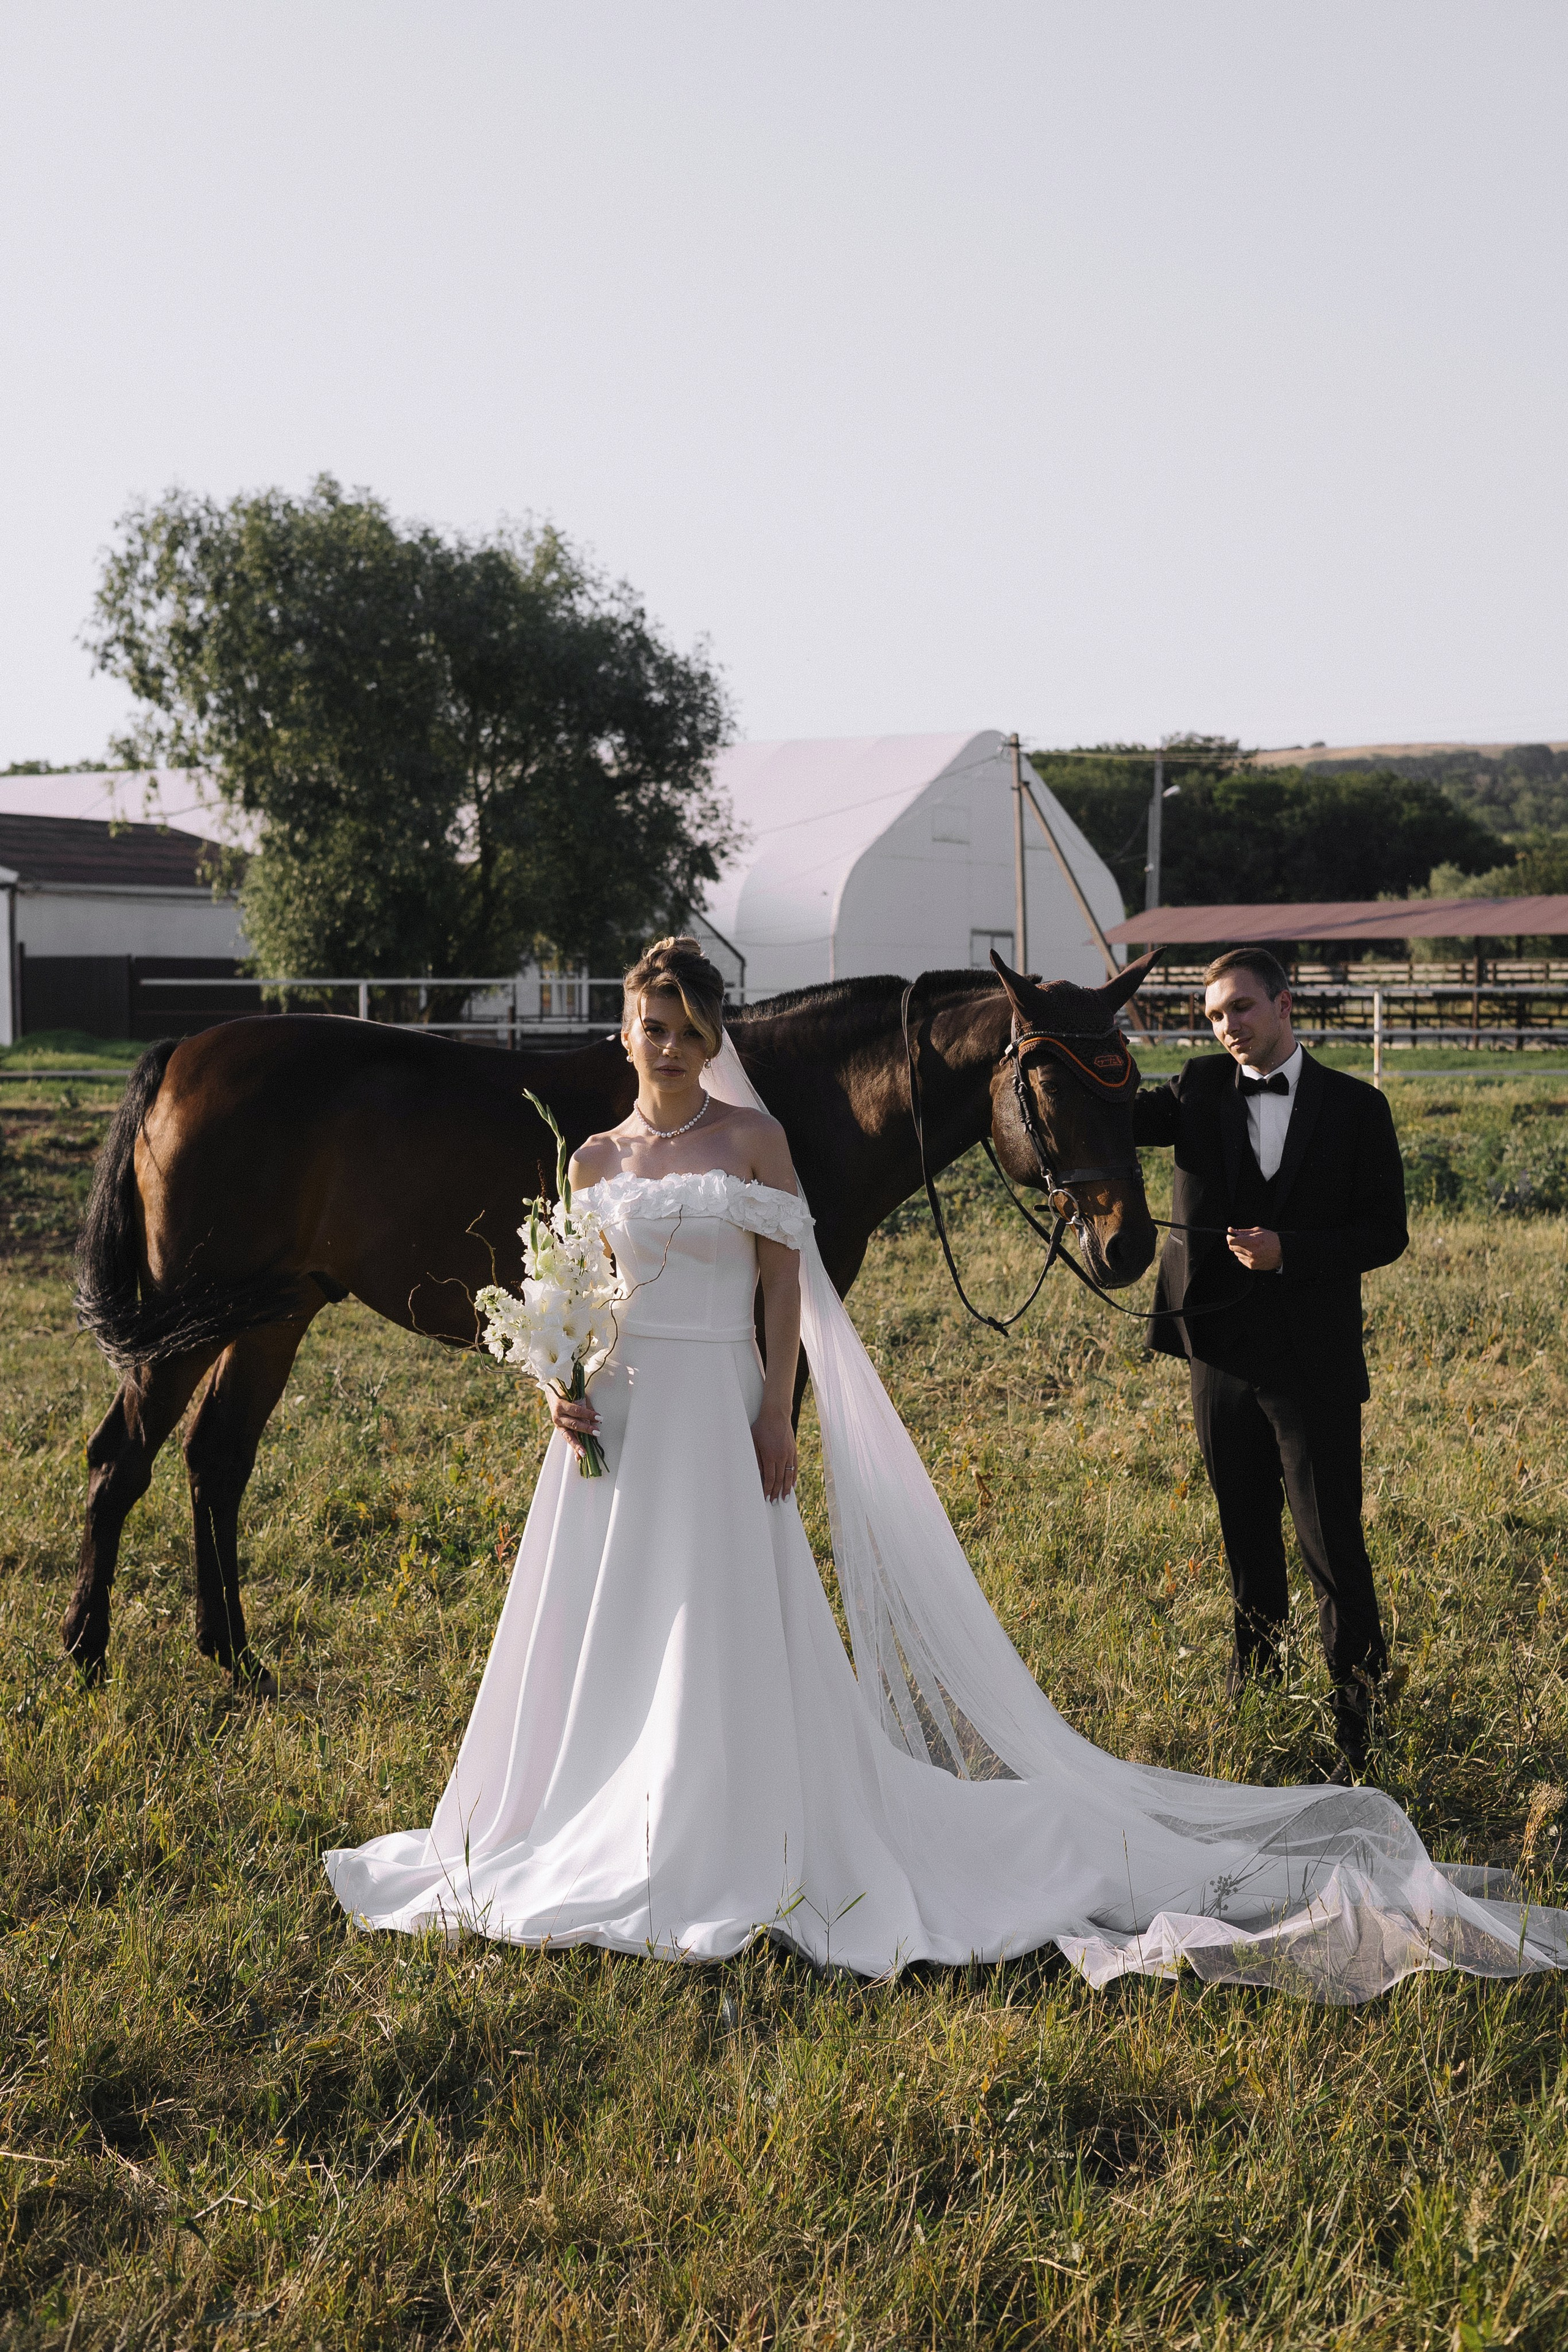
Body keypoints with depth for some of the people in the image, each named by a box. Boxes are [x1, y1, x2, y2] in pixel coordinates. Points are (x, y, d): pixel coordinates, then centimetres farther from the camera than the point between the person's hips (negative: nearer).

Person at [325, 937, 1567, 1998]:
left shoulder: (754, 1138, -1)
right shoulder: (594, 1161, 11)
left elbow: (787, 1291, -4)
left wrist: (776, 1421, -12)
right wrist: (564, 1389, -6)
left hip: (716, 1416, -4)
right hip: (614, 1426, 5)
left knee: (723, 1639, -3)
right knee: (606, 1645, 10)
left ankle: (733, 1857, 9)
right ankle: (592, 1837, 26)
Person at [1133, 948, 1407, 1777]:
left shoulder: (1355, 1107, -2)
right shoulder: (1199, 1091, 4)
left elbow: (1385, 1233, -4)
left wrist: (1289, 1251, -17)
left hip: (1313, 1365, -3)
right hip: (1222, 1355, 3)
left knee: (1332, 1547, -2)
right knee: (1246, 1540, 17)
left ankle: (1358, 1729, 9)